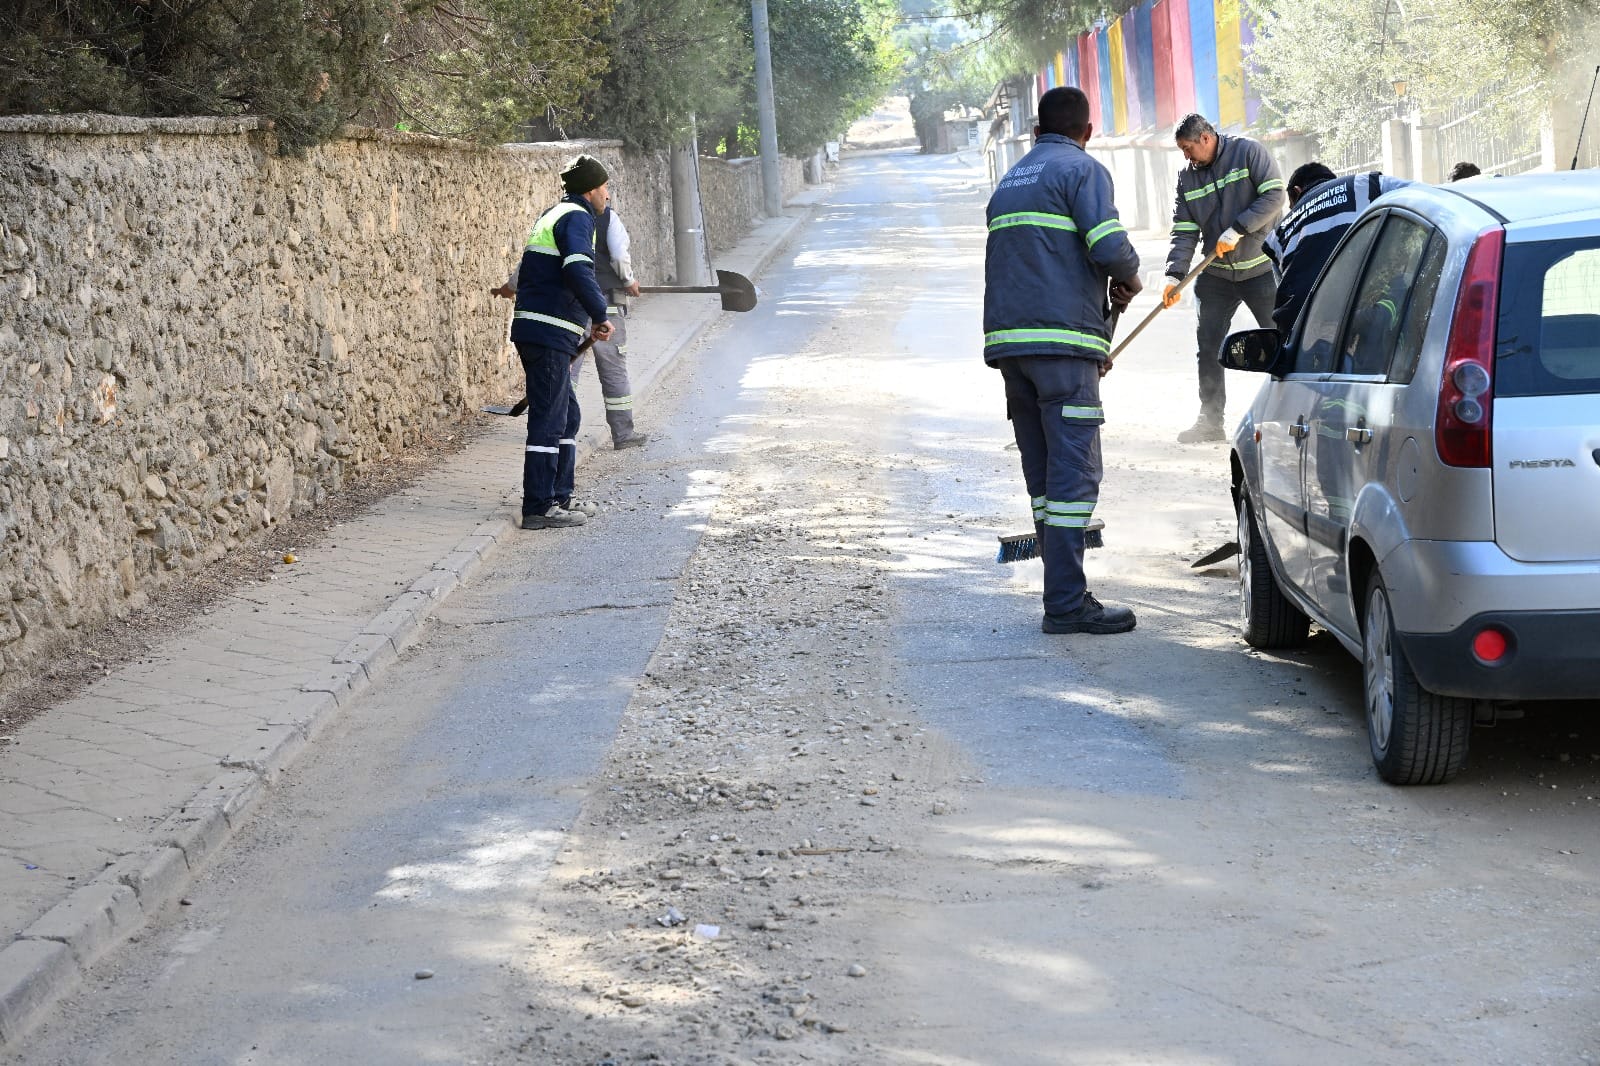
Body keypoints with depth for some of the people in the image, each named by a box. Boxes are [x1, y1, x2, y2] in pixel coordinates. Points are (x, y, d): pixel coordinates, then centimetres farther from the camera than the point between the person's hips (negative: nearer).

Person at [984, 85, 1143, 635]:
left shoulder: (1010, 181, 24)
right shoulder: (1081, 170, -1)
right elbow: (1109, 245, -16)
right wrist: (1129, 280, 7)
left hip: (1009, 342, 8)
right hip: (1063, 342, -8)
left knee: (1043, 475, 11)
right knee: (1073, 472, -8)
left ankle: (1064, 590, 14)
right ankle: (1066, 602, -11)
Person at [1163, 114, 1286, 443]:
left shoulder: (1248, 152, -8)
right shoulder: (1187, 177, 5)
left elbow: (1274, 195, -16)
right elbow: (1184, 232, 1)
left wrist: (1238, 230, -22)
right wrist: (1175, 275, -11)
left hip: (1261, 268, -5)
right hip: (1216, 276, 5)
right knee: (1208, 346, 4)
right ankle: (1210, 421, 12)